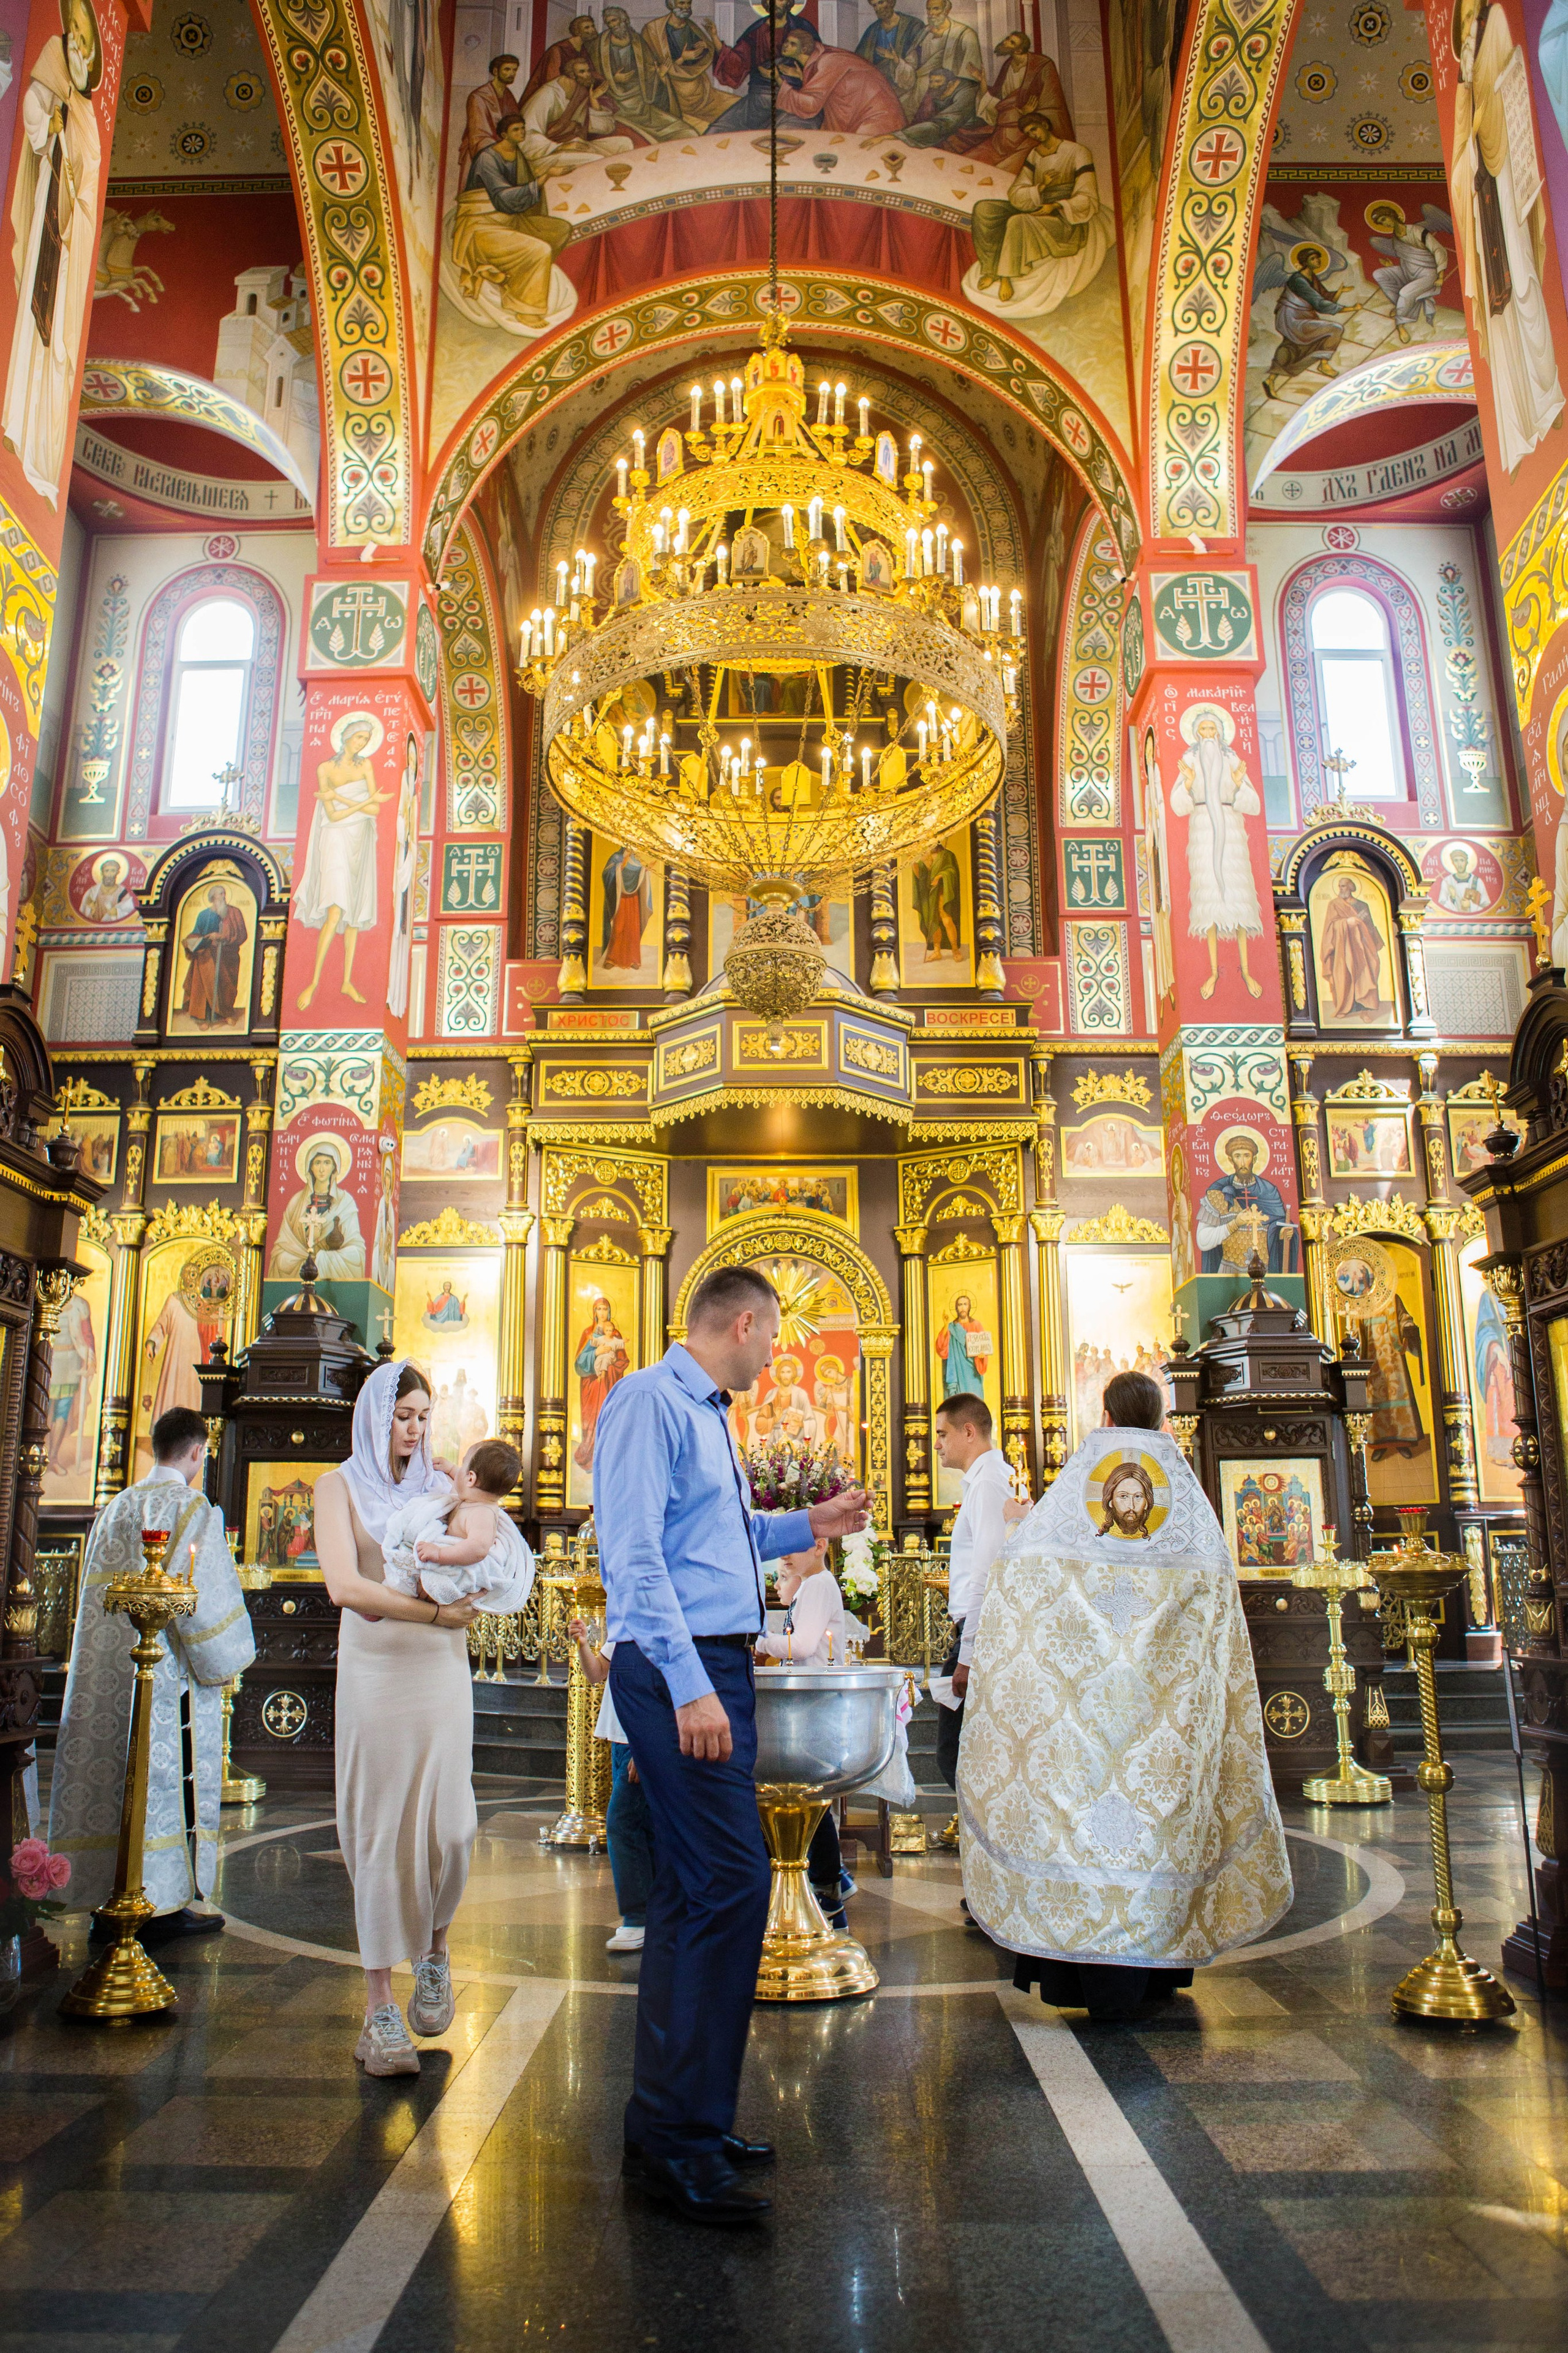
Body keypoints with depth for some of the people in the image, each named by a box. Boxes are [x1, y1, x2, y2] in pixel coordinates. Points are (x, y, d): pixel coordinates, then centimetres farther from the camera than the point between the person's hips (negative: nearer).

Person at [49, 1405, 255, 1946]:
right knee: (168, 1777, 0)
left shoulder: (114, 1509, 10)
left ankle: (110, 1900, 17)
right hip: (170, 1671, -7)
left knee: (109, 1772, 11)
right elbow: (200, 1592, -15)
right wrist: (224, 1661, -3)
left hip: (109, 1668, 7)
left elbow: (94, 1595, 15)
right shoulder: (192, 1508, -10)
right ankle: (164, 1905, 3)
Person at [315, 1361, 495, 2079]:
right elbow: (344, 1587, -13)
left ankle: (435, 1951, 26)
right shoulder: (341, 1485, 0)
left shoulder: (440, 1486, 11)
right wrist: (434, 1612, -17)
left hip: (441, 1669, 2)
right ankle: (379, 2008, 8)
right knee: (381, 1830, -1)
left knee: (446, 1825, -2)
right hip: (374, 1667, -2)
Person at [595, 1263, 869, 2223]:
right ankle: (684, 2138, -1)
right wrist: (689, 1685, -24)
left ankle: (667, 2123, 26)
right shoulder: (649, 1401, -12)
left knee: (693, 1888, 14)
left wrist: (807, 1526, 23)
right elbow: (635, 1551, -20)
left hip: (719, 1668, 10)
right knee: (733, 1881, -12)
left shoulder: (708, 1414, 18)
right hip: (680, 1670, -10)